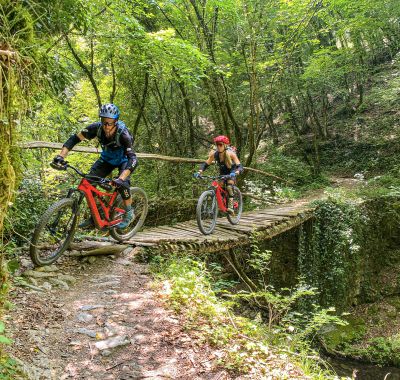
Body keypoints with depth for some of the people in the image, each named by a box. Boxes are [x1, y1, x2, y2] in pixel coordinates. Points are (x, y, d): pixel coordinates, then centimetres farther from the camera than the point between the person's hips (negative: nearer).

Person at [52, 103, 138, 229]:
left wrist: (121, 178, -59)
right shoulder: (96, 128, -26)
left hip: (124, 160, -4)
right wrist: (61, 156, -33)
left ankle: (129, 214, -4)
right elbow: (75, 138, -19)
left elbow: (133, 158, -45)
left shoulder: (122, 133, -37)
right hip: (107, 158, 4)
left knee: (122, 183, -29)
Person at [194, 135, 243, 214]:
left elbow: (240, 166, -38)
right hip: (222, 172, 4)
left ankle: (231, 207, -27)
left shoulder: (231, 153, -33)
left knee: (229, 187, -27)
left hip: (232, 171, -4)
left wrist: (236, 173, -59)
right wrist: (199, 172, -34)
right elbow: (206, 163, -17)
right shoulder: (214, 154, -24)